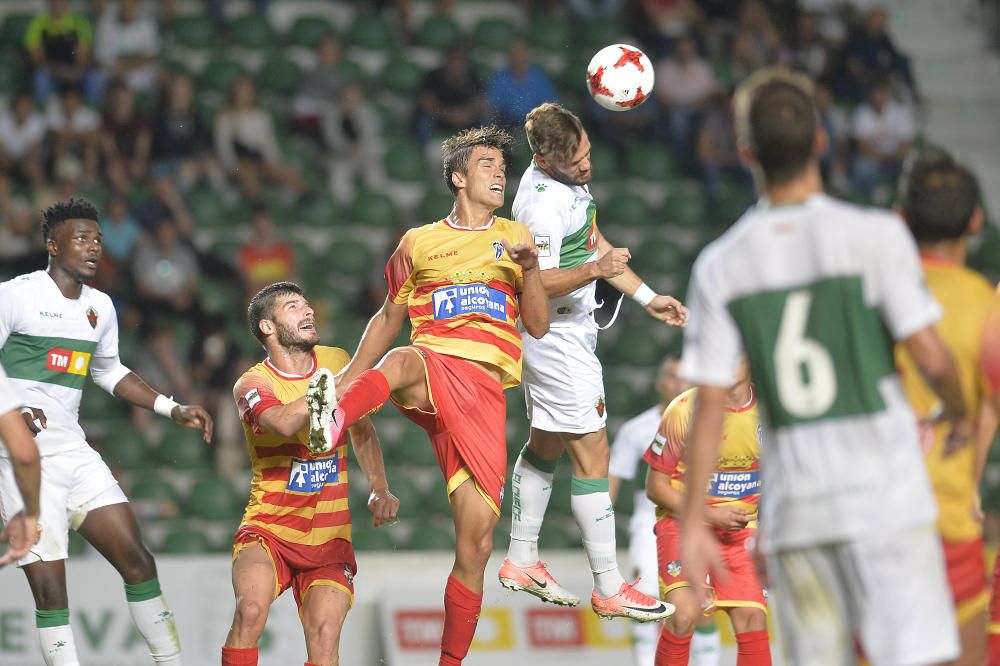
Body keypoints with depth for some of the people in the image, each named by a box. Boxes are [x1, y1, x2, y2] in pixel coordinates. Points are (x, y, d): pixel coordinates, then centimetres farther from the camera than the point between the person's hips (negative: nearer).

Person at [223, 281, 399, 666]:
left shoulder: (337, 362, 6)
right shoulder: (252, 384, -7)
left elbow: (362, 431, 22)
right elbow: (285, 422, -31)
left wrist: (379, 489, 7)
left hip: (330, 535, 3)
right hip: (268, 528, -3)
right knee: (250, 610, -30)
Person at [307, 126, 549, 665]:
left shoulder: (514, 237, 19)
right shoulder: (419, 243, 18)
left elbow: (538, 327, 13)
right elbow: (389, 318, 25)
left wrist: (530, 269, -3)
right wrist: (345, 379, 18)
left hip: (485, 389, 2)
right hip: (433, 366, -2)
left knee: (475, 545, -5)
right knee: (405, 361, -43)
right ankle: (333, 418, -74)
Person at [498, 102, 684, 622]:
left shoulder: (568, 177, 4)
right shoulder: (544, 202, -26)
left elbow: (591, 243, 17)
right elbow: (536, 285, -29)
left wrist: (646, 297, 16)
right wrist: (594, 270, -43)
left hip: (563, 331, 10)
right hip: (558, 338, -10)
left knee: (547, 443, 20)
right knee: (592, 454, -8)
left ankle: (521, 560, 31)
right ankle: (609, 589, -5)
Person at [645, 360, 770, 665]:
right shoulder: (685, 409, -13)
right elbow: (656, 486, -6)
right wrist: (710, 515, -15)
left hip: (741, 526, 3)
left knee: (751, 618, -13)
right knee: (684, 614, -23)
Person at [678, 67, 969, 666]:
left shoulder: (721, 265, 4)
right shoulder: (875, 235, -4)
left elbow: (710, 405, 1)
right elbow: (930, 356, -7)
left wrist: (693, 522, 4)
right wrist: (959, 414, 14)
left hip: (793, 504, 3)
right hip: (886, 492, -3)